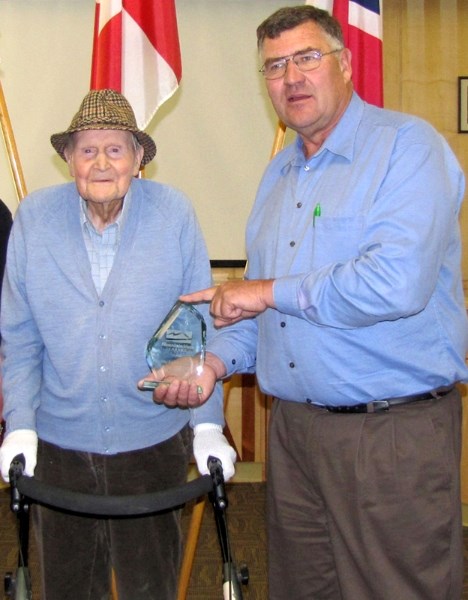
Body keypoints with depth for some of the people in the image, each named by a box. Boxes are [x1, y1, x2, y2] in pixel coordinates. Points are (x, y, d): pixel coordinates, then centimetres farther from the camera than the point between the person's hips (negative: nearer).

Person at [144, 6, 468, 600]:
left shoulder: (407, 145, -11)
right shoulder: (279, 172, 15)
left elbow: (397, 282, -26)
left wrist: (271, 291, -14)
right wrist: (216, 361, 3)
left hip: (393, 434, -7)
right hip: (293, 427, 8)